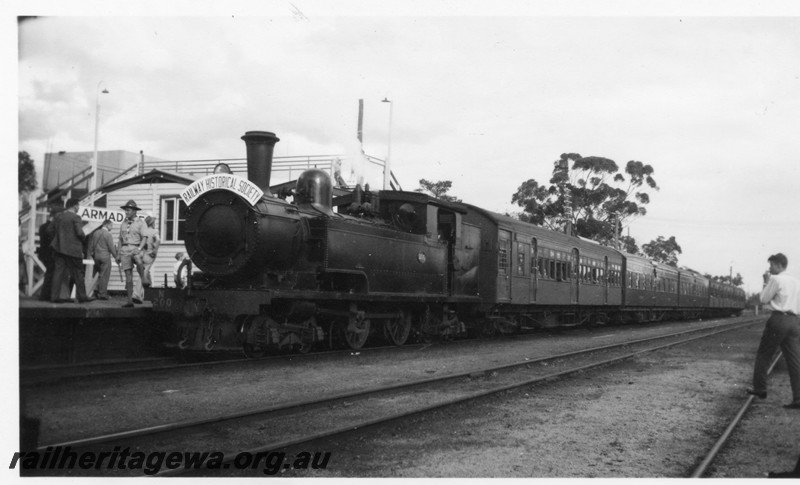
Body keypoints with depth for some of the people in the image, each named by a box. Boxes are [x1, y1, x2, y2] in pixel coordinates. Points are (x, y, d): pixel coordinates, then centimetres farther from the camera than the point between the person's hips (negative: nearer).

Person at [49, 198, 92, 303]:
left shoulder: (58, 217, 11)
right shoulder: (75, 217, -11)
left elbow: (53, 231, 13)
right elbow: (80, 233, -18)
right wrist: (84, 237, 2)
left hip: (59, 247, 6)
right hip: (73, 249, -6)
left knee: (58, 272, 5)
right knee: (78, 273, 3)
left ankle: (55, 296, 0)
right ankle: (82, 296, 8)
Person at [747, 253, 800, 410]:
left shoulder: (776, 280, -4)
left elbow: (764, 299, 2)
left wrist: (766, 283, 10)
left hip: (779, 319, -6)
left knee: (764, 355, 8)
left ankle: (759, 388, 12)